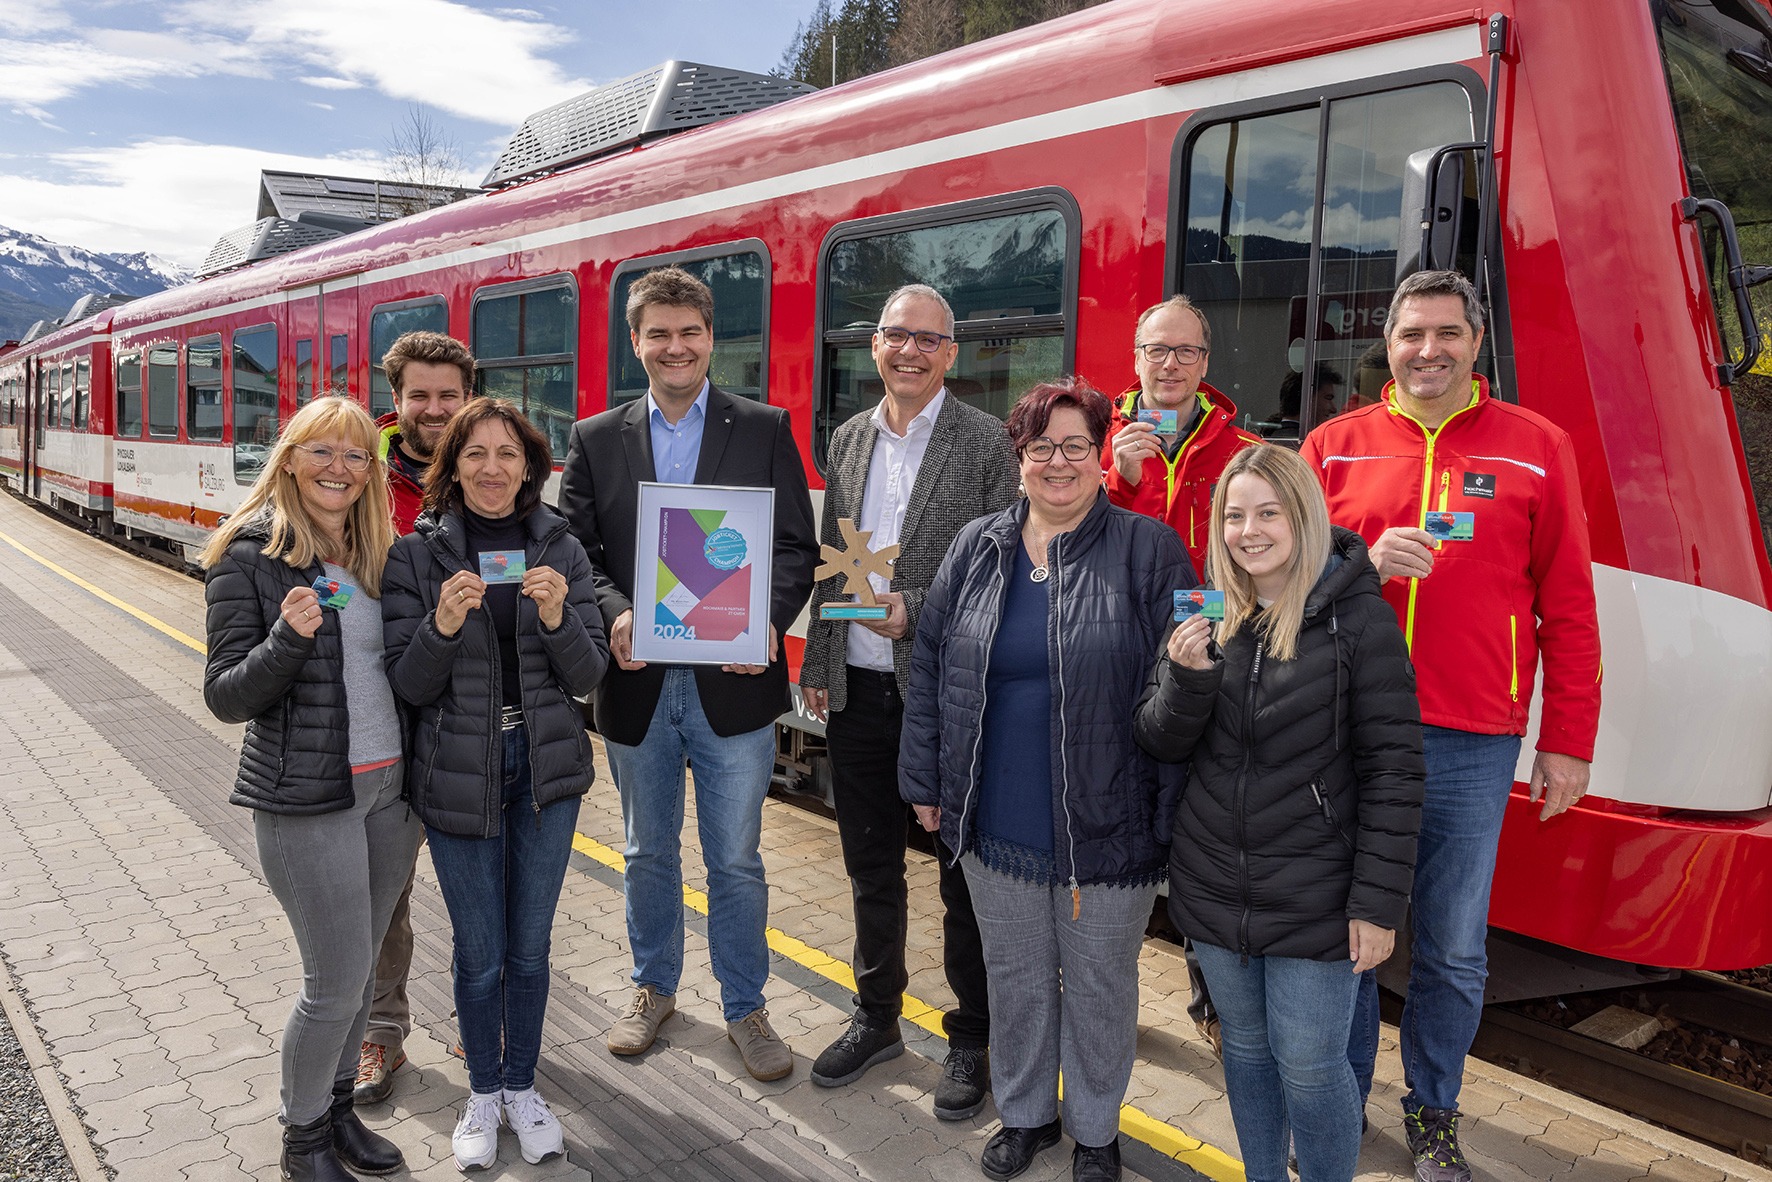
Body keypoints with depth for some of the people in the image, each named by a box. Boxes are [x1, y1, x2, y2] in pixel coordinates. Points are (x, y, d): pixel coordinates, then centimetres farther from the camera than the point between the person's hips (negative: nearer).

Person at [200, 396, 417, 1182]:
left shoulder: (378, 553, 7)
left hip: (390, 789, 6)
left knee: (358, 970, 16)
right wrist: (288, 637, -27)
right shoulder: (249, 558, -9)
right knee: (336, 981, 2)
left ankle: (336, 1106, 36)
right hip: (306, 799, -5)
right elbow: (226, 697, -11)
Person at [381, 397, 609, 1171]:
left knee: (530, 944, 14)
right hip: (457, 775, -1)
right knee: (480, 951, 10)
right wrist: (442, 625, -25)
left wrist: (557, 616, -22)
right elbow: (408, 685, -7)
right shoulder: (417, 554, -6)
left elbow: (588, 677, -3)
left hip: (547, 767, 2)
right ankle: (482, 1093, 34)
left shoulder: (560, 549, -2)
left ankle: (521, 1086, 35)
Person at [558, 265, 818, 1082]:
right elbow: (576, 551, 1)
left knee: (736, 861, 8)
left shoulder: (766, 431, 1)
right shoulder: (595, 440, 6)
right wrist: (615, 614, -18)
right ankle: (654, 989, 38)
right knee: (649, 853, 18)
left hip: (731, 682, -2)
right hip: (637, 681, 2)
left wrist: (769, 621, -20)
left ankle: (744, 1007, 27)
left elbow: (796, 547, -3)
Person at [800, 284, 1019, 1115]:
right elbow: (828, 565, 12)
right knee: (871, 867, 17)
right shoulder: (848, 440, 10)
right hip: (858, 690, 5)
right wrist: (817, 667, 9)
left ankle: (971, 1039, 25)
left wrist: (914, 614, -19)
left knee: (964, 875, 8)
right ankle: (876, 1017, 35)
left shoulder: (988, 442, -6)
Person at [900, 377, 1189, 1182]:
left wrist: (1171, 817, -11)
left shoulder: (1148, 551, -7)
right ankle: (1024, 1113, 41)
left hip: (1108, 827, -3)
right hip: (996, 824, 3)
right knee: (1016, 975, 18)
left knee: (1098, 985, 13)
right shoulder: (977, 549, 5)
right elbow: (930, 667, 8)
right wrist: (926, 782, 6)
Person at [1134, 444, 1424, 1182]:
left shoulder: (1358, 620, -12)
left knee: (1309, 1065, 5)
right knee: (1245, 1045, 20)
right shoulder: (1203, 616, 1)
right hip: (1214, 891, 5)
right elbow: (1160, 745, 2)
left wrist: (1379, 901, -13)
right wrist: (1187, 677, -18)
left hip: (1314, 898, -4)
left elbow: (1393, 769, -11)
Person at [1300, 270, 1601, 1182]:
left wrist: (1567, 744, 1)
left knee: (1453, 952, 10)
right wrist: (1364, 565, -15)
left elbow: (1568, 608, 3)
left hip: (1472, 748, 0)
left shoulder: (1536, 447, 4)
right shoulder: (1335, 445, 6)